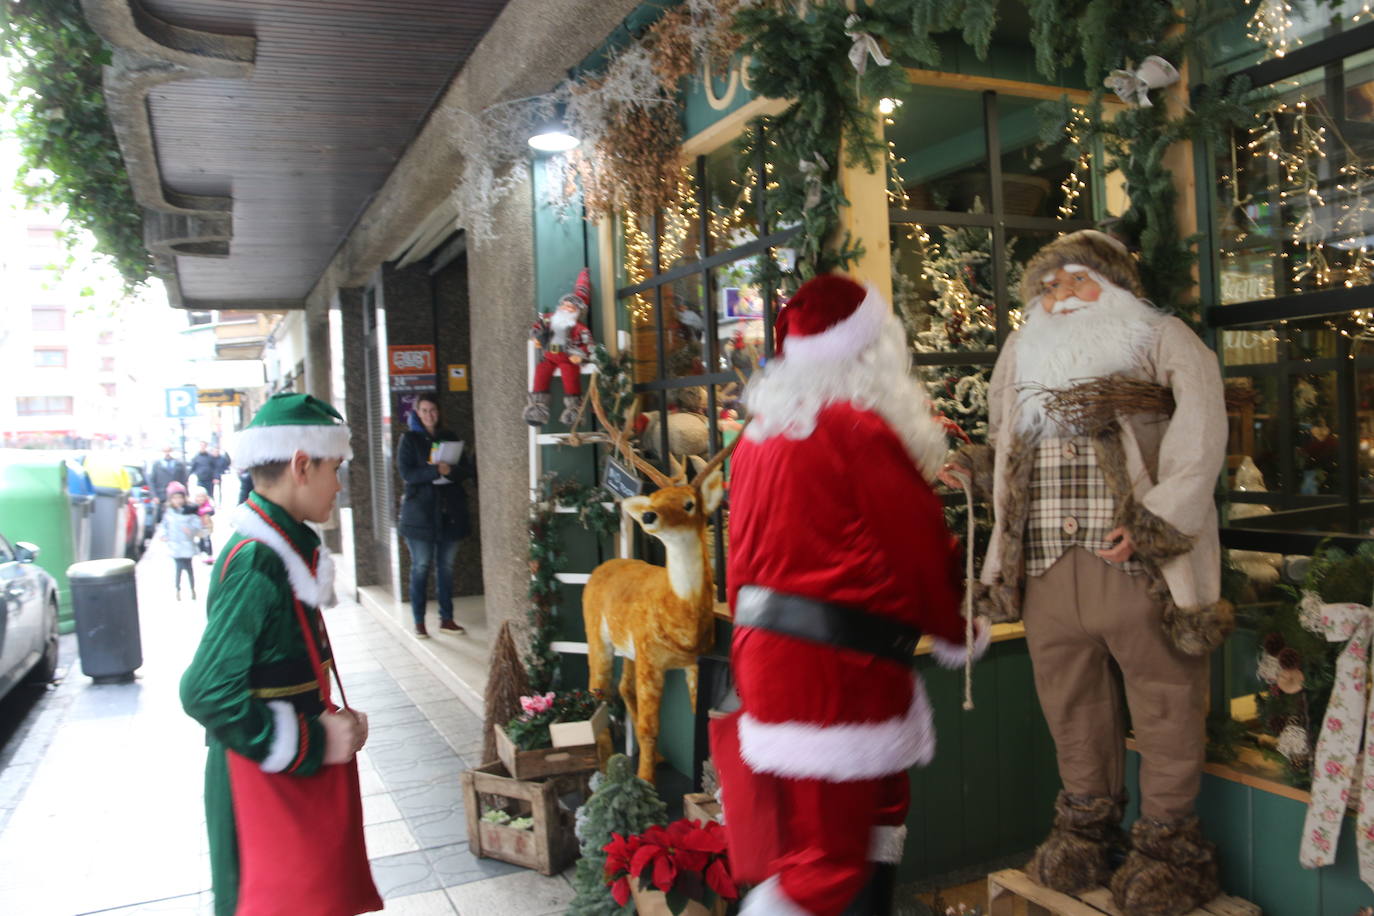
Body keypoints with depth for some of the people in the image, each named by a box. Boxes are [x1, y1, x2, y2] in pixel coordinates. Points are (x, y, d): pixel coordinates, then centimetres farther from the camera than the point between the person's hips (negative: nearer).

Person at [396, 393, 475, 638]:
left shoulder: (450, 438, 13)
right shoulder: (409, 439, 3)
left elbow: (467, 469, 5)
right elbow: (406, 473, -9)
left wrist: (450, 470, -16)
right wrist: (435, 471, -21)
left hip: (450, 512, 3)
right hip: (420, 511, -3)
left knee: (446, 567, 6)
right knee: (421, 567, -2)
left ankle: (446, 619, 14)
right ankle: (419, 623, 5)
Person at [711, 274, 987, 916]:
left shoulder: (761, 430, 11)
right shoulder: (860, 429, -12)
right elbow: (918, 543, -6)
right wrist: (957, 631, 7)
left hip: (766, 643, 9)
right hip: (836, 662, -8)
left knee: (880, 800, 19)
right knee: (826, 851, -1)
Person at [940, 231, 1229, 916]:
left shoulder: (1159, 340, 3)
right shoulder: (1022, 356, 18)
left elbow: (1201, 433, -8)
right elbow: (1006, 450, 27)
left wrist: (1155, 521, -18)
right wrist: (970, 469, 5)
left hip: (1138, 564, -4)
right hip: (1048, 567, 5)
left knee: (1164, 704, 4)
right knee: (1071, 705, 13)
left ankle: (1167, 841, 20)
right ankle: (1087, 827, 30)